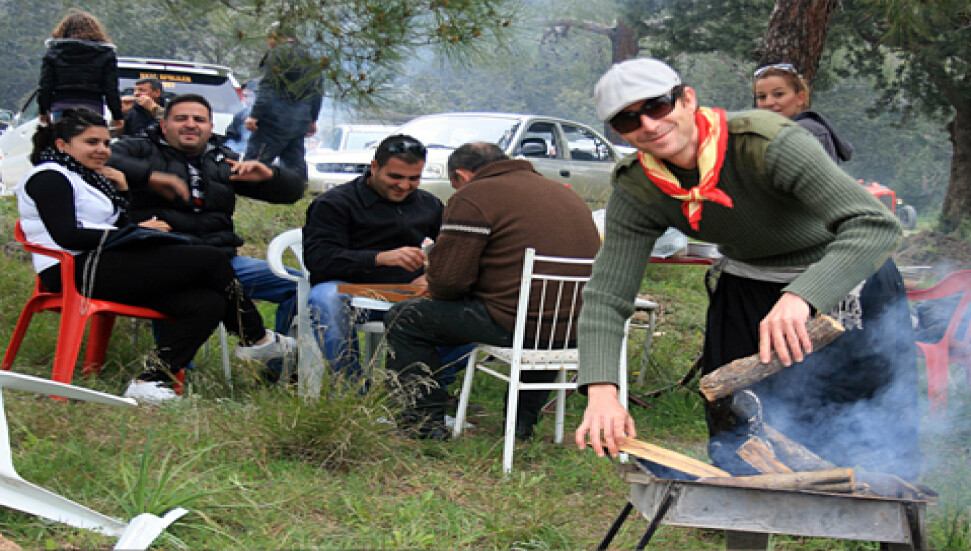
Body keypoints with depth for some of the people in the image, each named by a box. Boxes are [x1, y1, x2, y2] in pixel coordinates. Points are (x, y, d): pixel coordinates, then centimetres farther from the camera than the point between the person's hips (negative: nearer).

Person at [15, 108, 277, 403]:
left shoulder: (91, 179, 27)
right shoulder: (48, 177, -2)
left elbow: (122, 226, 21)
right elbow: (67, 237, -16)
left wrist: (123, 192, 6)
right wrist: (134, 233, -13)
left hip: (103, 269, 10)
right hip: (80, 274, -10)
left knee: (207, 304, -12)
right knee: (208, 259, -16)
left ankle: (150, 379, -17)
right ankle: (256, 339, 0)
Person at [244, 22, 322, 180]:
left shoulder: (277, 53, -6)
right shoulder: (307, 58, 19)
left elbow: (268, 88, -15)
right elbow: (317, 94, 23)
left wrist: (254, 115, -18)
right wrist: (312, 120, 31)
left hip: (277, 118, -8)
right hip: (300, 120, 8)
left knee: (255, 159, -8)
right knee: (295, 163, 10)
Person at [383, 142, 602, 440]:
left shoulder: (472, 197, -3)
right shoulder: (566, 193, 21)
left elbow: (449, 278, -11)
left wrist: (436, 290, 15)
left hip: (516, 324, -7)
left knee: (405, 318, 9)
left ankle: (426, 420, 10)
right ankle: (524, 421, 38)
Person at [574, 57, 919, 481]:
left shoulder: (768, 142, -32)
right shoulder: (636, 190, -15)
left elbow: (875, 226, -40)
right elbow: (606, 296, -17)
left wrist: (801, 297, -55)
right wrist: (601, 391, -34)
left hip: (848, 286, -4)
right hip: (745, 295, 4)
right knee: (736, 448, 6)